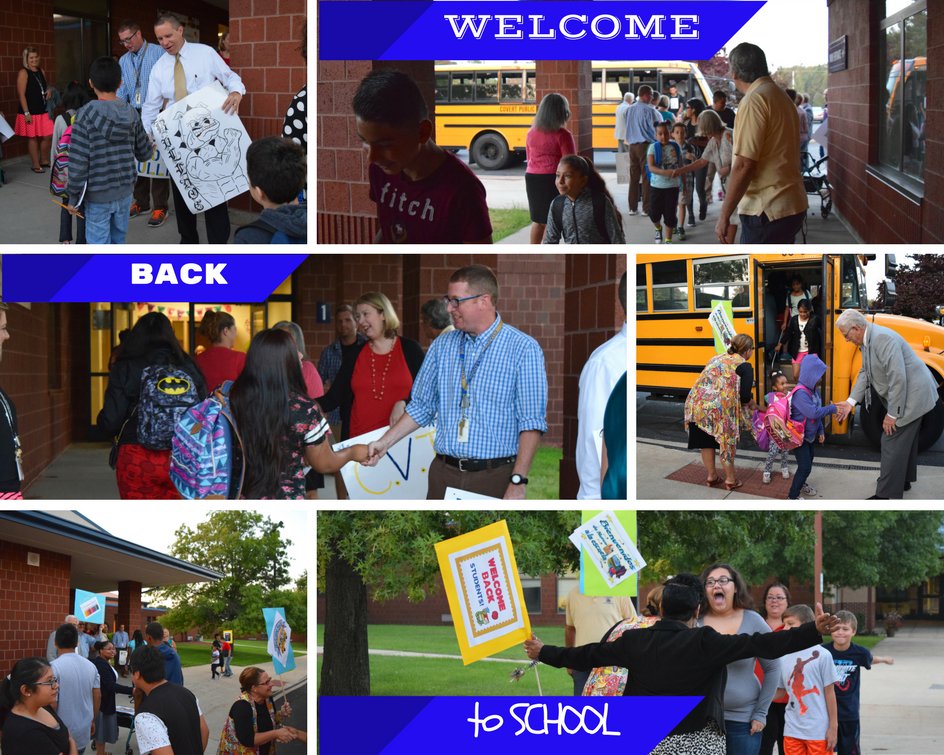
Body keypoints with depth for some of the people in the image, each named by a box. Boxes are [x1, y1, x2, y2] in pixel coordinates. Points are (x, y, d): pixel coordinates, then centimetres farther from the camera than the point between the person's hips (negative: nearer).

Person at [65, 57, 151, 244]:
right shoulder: (131, 113, -1)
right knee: (118, 241, 18)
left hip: (97, 194, -4)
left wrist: (74, 197, -8)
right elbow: (144, 153, 9)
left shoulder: (87, 114, -15)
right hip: (125, 191, 5)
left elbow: (78, 161, -16)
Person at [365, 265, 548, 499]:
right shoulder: (442, 346, 10)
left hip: (494, 479, -4)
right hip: (444, 475, 4)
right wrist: (385, 442, 10)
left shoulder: (524, 349, -6)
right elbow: (422, 407, 18)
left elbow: (531, 422, -10)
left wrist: (518, 483, -16)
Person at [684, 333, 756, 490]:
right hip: (720, 408, -6)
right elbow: (745, 397, -8)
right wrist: (752, 405, 15)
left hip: (696, 404, 6)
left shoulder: (717, 358, 22)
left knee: (706, 441, 20)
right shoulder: (745, 366, 1)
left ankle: (711, 476, 34)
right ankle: (730, 479, 22)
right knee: (727, 442, 13)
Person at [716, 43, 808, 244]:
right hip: (790, 204, 10)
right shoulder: (781, 97, 15)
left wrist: (724, 215, -16)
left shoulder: (754, 101, -15)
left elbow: (744, 165, -20)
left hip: (766, 210, -10)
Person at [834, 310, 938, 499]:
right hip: (910, 396, 10)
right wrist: (850, 402, 1)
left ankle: (885, 496, -5)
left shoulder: (883, 339, -28)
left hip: (911, 395, -10)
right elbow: (865, 373, 11)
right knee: (905, 439, 24)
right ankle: (903, 481, 40)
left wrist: (893, 415, -24)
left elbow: (898, 378, -30)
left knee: (892, 442, -8)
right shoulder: (867, 341, 4)